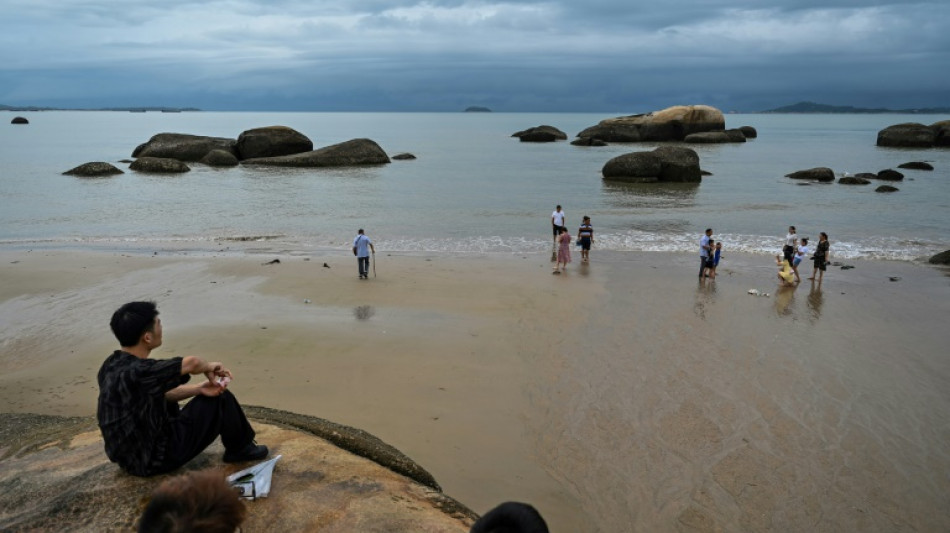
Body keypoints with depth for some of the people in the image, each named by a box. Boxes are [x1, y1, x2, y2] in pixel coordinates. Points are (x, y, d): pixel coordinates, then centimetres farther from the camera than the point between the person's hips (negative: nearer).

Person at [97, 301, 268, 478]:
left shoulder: (113, 365, -1)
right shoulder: (137, 372, -32)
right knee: (222, 399, -3)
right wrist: (209, 367, -8)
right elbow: (191, 363, -31)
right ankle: (240, 449, 21)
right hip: (156, 458, -9)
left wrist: (198, 389, -5)